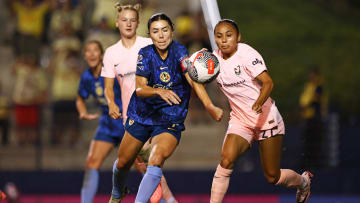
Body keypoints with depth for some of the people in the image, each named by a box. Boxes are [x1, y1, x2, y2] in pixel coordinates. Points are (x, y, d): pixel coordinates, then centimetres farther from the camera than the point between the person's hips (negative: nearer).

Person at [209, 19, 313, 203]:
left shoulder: (246, 53, -18)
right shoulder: (215, 58, -2)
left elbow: (267, 82, -26)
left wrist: (259, 102, -46)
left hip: (266, 118, -4)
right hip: (239, 120, 4)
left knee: (272, 177, 4)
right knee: (226, 160, -24)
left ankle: (303, 181, 36)